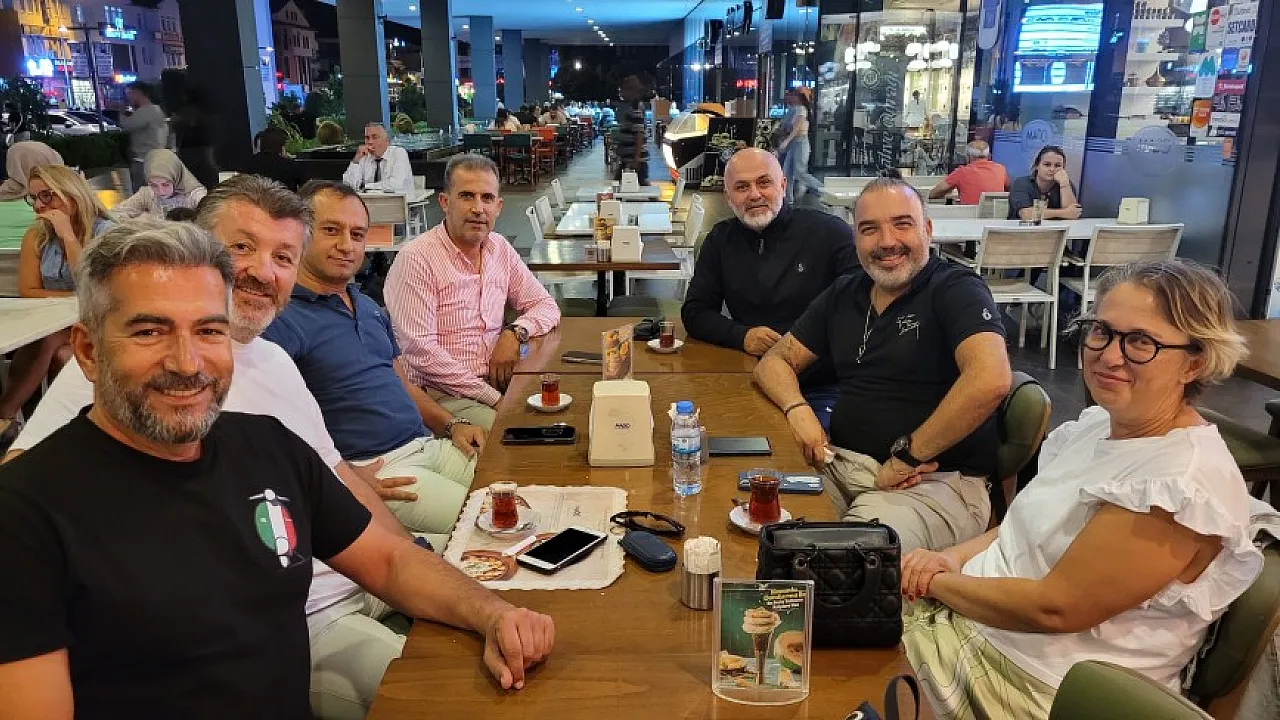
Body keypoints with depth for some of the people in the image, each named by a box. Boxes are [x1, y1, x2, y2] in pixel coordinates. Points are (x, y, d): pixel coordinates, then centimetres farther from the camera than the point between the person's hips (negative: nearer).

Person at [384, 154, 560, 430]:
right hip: (442, 393, -7)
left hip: (497, 379, 7)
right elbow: (421, 351, -18)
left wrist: (515, 332, -7)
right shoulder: (416, 259, -12)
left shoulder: (500, 248, 10)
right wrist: (493, 397, -18)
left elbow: (546, 306, 17)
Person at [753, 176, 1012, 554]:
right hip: (840, 463, 6)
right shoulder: (843, 294, 14)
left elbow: (991, 380, -23)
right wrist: (797, 409, -5)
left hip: (937, 480, -6)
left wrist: (907, 455, -18)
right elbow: (775, 361, 18)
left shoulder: (956, 289, -5)